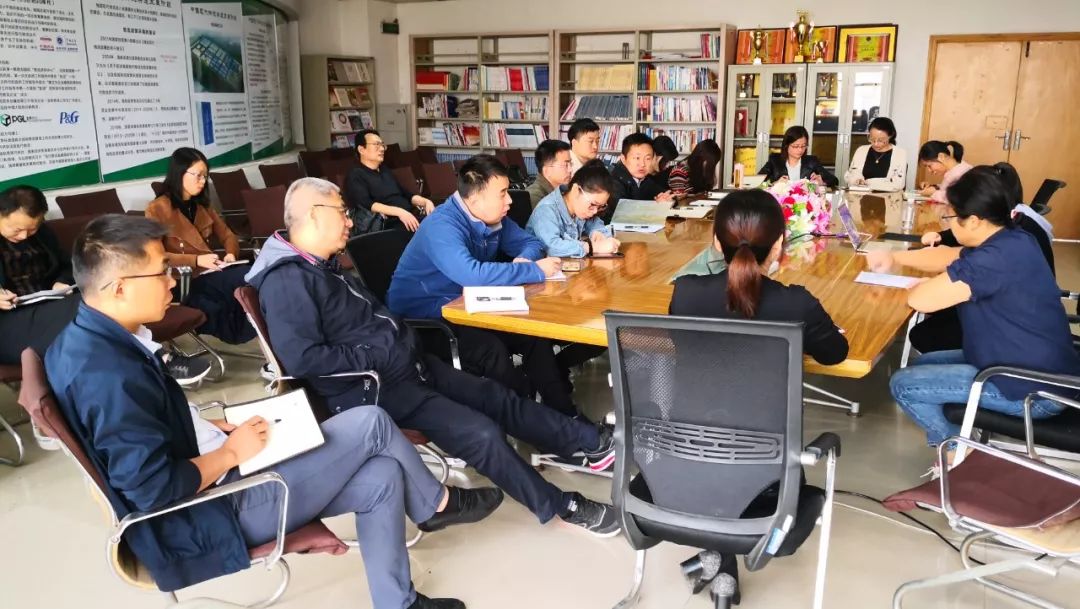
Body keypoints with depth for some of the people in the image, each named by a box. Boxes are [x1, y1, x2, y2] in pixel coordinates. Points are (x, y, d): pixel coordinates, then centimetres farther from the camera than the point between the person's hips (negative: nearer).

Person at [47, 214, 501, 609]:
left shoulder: (87, 339, 3)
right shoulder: (108, 373, -29)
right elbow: (156, 488, -30)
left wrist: (218, 427, 4)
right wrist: (231, 452, -15)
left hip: (207, 482, 10)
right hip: (210, 513, -10)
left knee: (381, 477, 6)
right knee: (371, 425, -7)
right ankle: (437, 504, 21)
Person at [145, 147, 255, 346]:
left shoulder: (202, 205, 21)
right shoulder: (157, 209, -1)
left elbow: (228, 236, 23)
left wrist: (231, 253, -1)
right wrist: (196, 260, -18)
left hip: (211, 273, 7)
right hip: (183, 281, -6)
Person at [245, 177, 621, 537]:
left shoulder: (323, 266, 13)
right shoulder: (287, 281, -19)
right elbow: (302, 359, -28)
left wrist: (401, 338, 4)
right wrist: (374, 356, -20)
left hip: (403, 366, 10)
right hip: (369, 388, -10)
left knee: (492, 395, 8)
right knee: (480, 432, -16)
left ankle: (588, 442, 19)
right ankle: (563, 506, 0)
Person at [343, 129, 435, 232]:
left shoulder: (386, 171, 26)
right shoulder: (356, 176, 2)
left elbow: (406, 194, 25)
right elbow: (366, 204, -13)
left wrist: (425, 201, 3)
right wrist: (398, 212, -25)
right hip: (389, 224, -8)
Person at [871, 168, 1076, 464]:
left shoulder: (995, 259, -29)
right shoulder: (1011, 240, 3)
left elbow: (920, 299, -27)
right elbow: (945, 256, 19)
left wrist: (927, 284, -5)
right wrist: (894, 256, 15)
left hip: (1033, 391, -10)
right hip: (1041, 369, 10)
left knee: (903, 384, -6)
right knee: (924, 364, 21)